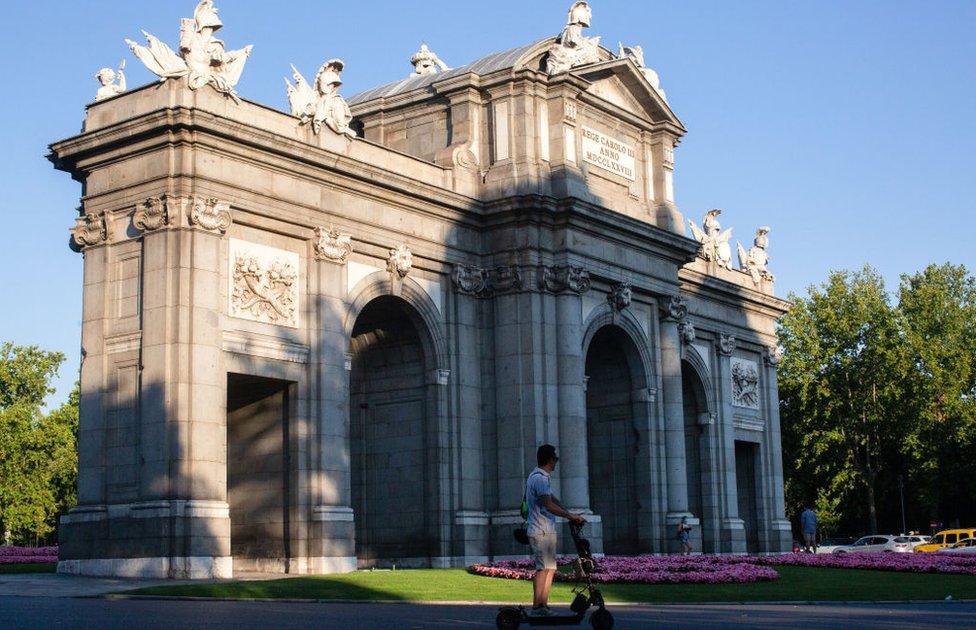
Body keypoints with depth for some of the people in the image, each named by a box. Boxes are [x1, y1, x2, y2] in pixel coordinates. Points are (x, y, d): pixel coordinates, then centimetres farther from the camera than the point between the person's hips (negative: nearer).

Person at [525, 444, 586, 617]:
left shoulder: (537, 477, 19)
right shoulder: (540, 478, -16)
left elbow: (553, 500, 22)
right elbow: (549, 506, -25)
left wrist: (571, 515, 15)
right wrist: (571, 516, -21)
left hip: (547, 531, 10)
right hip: (542, 532, -10)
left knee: (550, 568, 11)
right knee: (543, 569, -10)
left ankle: (543, 606, 13)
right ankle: (537, 608, -9)